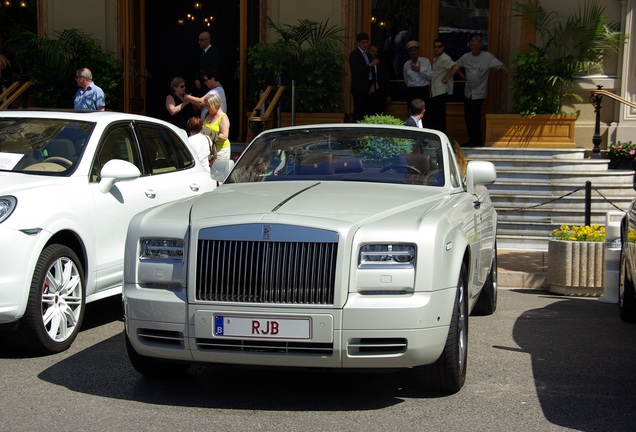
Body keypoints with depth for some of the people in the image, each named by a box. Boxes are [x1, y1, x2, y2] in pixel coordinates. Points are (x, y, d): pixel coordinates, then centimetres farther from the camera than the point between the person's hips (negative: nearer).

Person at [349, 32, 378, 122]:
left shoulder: (366, 54, 19)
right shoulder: (354, 54, -7)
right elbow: (356, 71, -19)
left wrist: (372, 85, 7)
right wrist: (370, 65, -22)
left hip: (367, 89, 8)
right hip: (359, 88, -8)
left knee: (367, 111, 4)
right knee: (358, 111, -10)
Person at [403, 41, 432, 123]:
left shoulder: (425, 61, 0)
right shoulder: (406, 65, 8)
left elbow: (431, 76, -8)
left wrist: (419, 70, -11)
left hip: (424, 91, -3)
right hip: (411, 92, 3)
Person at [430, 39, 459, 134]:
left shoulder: (444, 58, -12)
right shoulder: (435, 58, 18)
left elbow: (455, 67, -27)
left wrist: (446, 79, -21)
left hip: (441, 91, -10)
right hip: (434, 92, 10)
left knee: (439, 116, -8)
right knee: (432, 116, 13)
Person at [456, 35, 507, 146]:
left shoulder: (487, 57, -8)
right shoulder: (466, 57, 7)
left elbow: (500, 65, -12)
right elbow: (456, 66, 21)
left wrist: (509, 74, -18)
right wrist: (463, 76, 13)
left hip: (479, 93, -6)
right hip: (468, 92, 6)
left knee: (474, 117, -10)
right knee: (468, 117, 8)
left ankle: (477, 140, 2)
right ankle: (472, 140, 20)